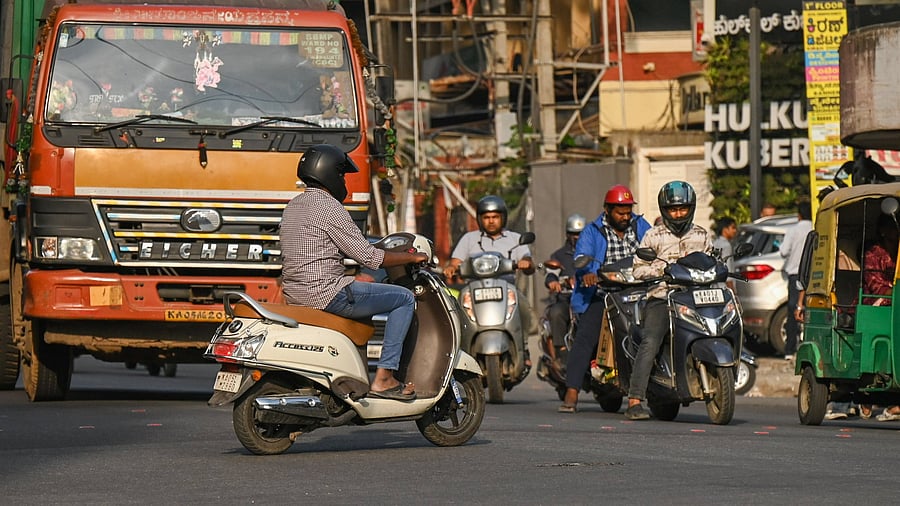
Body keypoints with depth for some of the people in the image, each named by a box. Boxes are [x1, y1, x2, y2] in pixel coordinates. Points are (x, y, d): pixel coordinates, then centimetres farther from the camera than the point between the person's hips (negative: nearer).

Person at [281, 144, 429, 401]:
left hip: (294, 293, 10)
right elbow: (368, 256, -14)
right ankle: (383, 378, -6)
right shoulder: (330, 208, -13)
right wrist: (411, 257, 0)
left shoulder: (293, 207, 15)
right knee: (404, 299, -1)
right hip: (325, 292, -10)